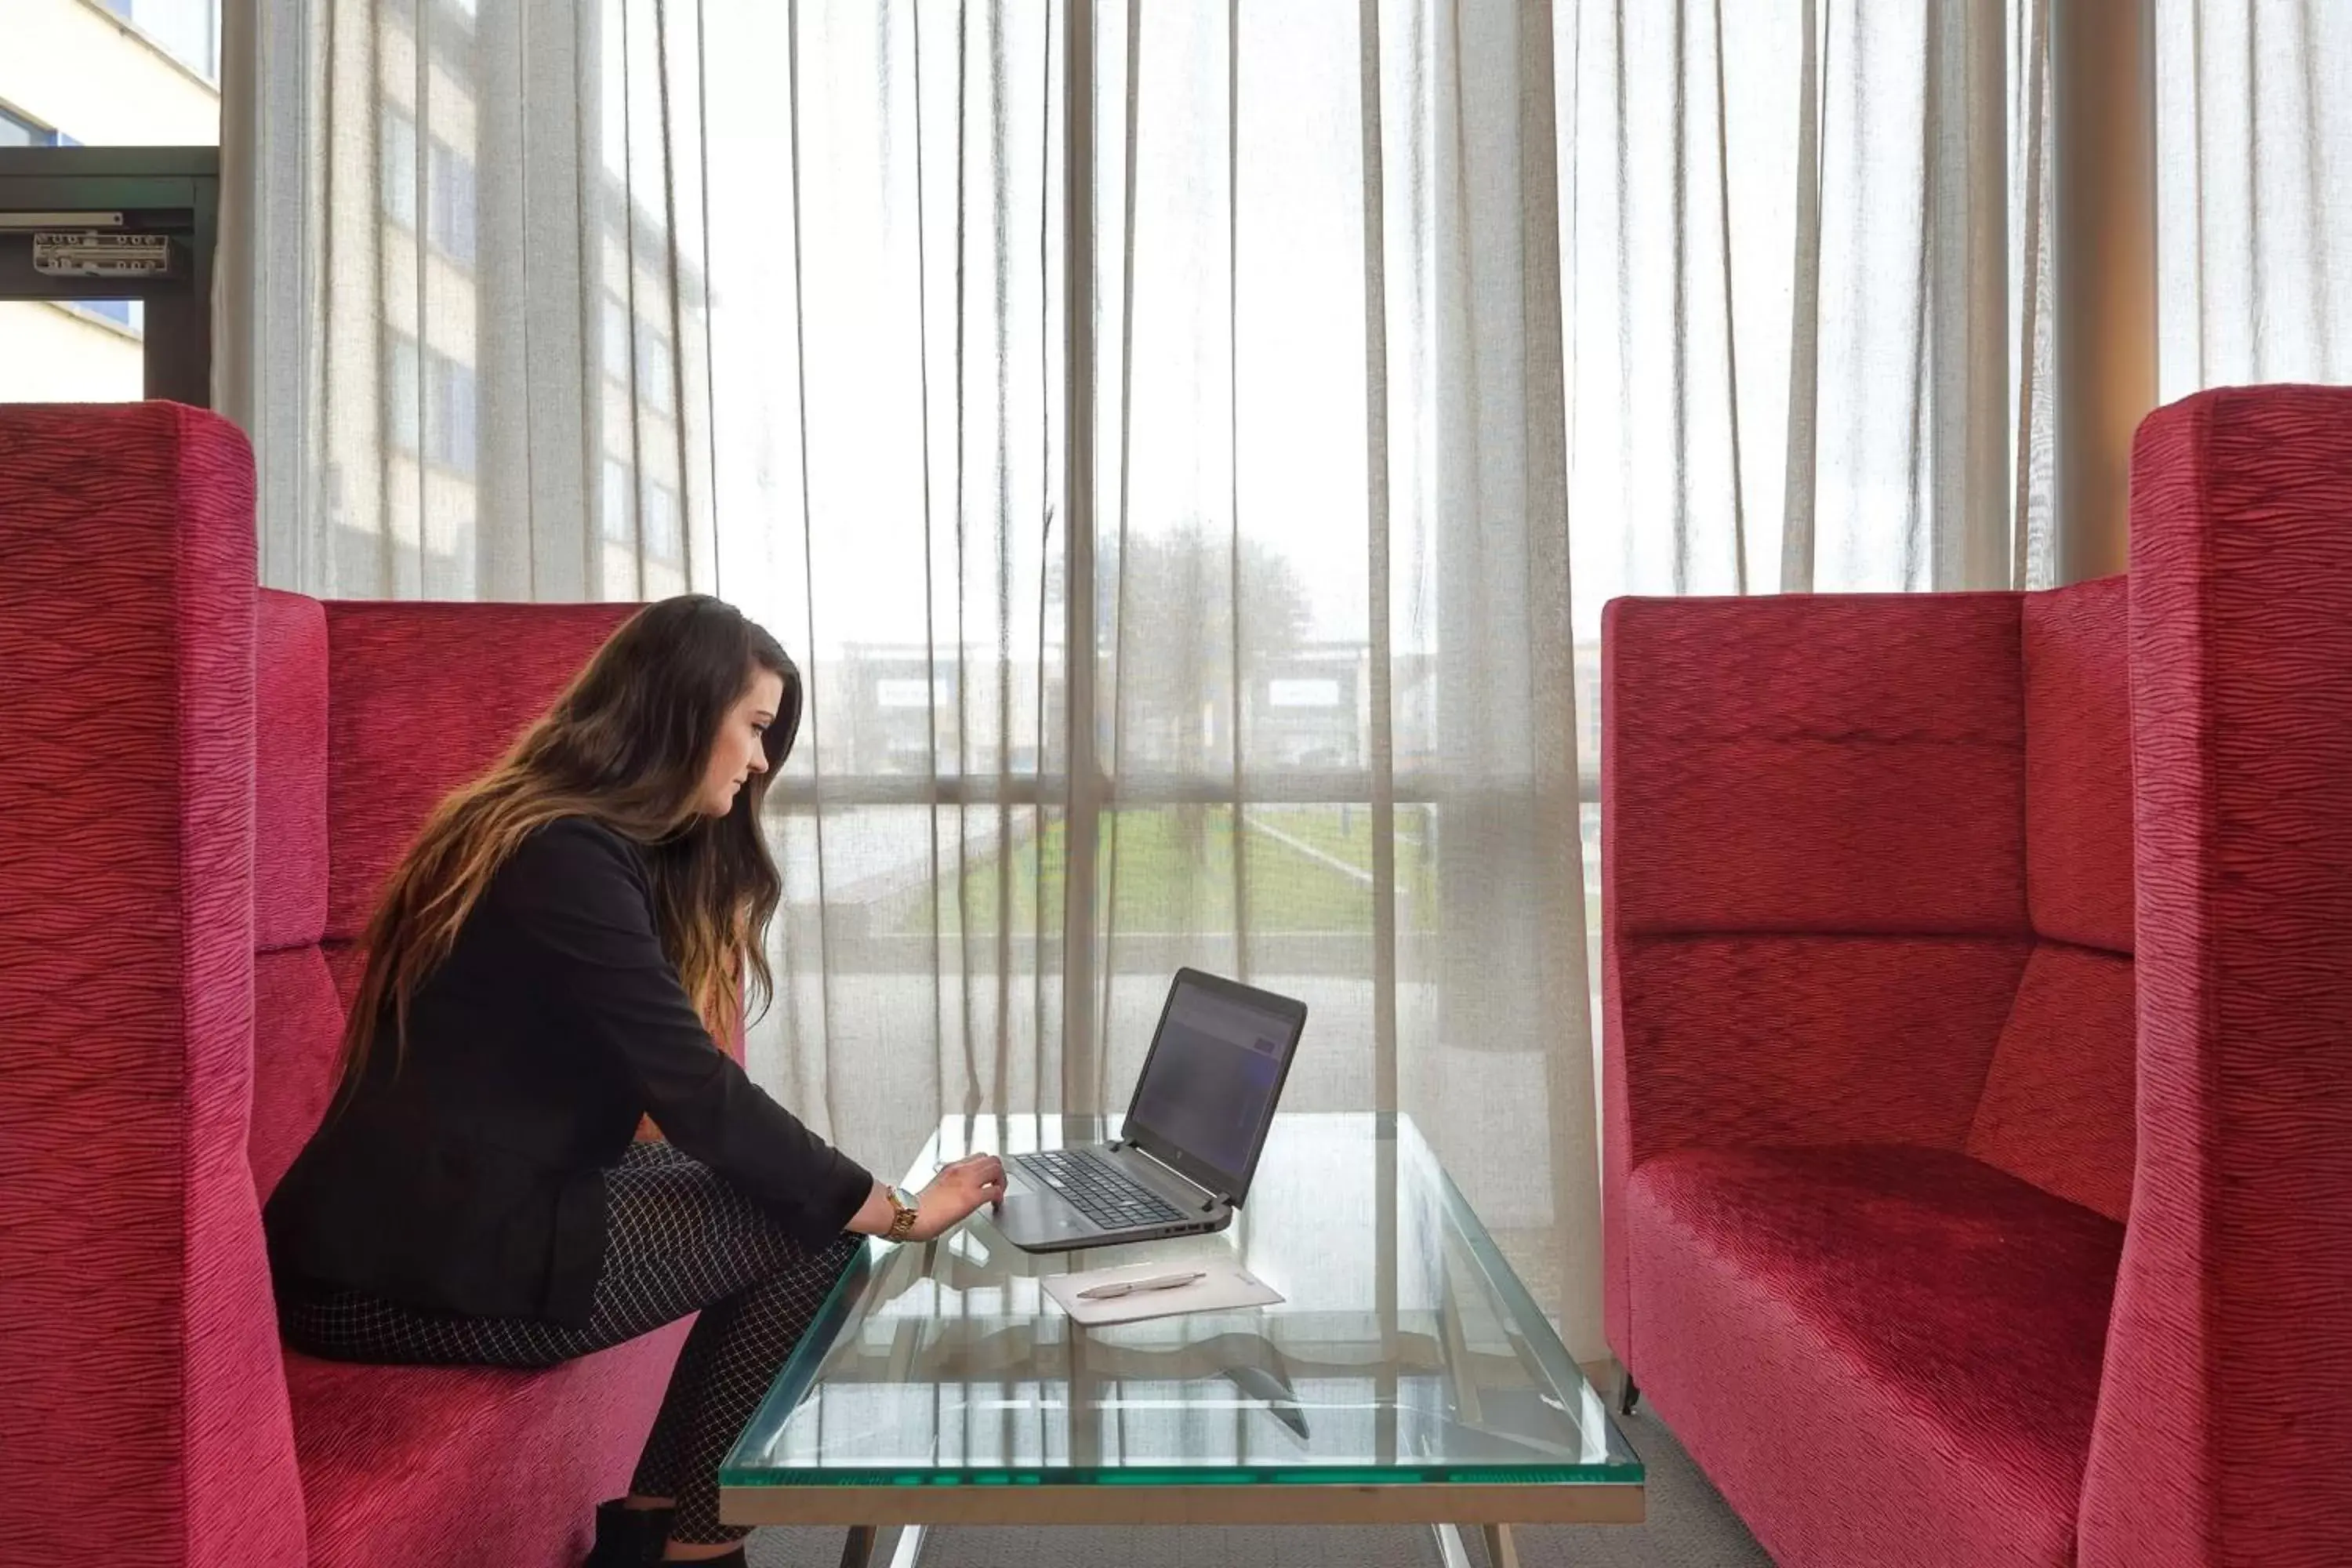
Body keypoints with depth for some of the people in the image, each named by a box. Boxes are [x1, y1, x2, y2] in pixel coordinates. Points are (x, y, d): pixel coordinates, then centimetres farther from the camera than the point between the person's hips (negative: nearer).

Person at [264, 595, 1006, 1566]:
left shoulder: (582, 842, 12)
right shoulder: (566, 860, -20)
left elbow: (663, 1092, 11)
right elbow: (699, 1096, -22)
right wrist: (898, 1213, -12)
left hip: (432, 1217, 9)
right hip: (401, 1270, -9)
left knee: (796, 1196, 3)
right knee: (809, 1231, -9)